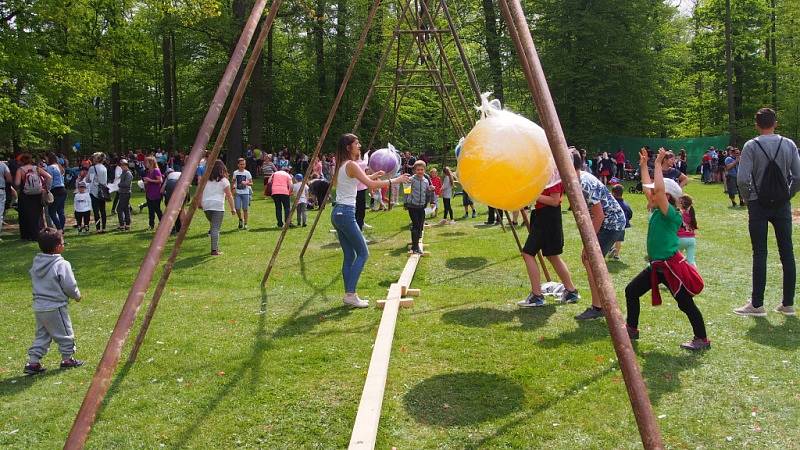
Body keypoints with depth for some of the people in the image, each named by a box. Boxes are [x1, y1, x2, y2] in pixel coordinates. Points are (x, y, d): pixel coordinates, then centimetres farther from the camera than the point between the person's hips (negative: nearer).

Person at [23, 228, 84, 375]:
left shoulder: (36, 263, 3)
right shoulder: (62, 264, -19)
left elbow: (34, 283, 13)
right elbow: (70, 286, -16)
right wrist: (77, 296, 3)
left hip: (38, 307, 7)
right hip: (55, 307, -7)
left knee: (41, 335, 17)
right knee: (65, 334, 11)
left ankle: (33, 362, 15)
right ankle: (67, 359, 22)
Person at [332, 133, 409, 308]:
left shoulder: (342, 165, 15)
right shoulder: (351, 165, -12)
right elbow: (371, 185, -20)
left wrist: (373, 175, 29)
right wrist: (395, 180, -13)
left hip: (338, 213, 9)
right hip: (346, 213, -9)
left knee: (349, 255, 11)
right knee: (363, 253, -3)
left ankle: (349, 295, 12)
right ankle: (350, 294, -5)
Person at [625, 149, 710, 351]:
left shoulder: (671, 214, -16)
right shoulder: (657, 212, 8)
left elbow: (659, 189, -31)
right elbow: (648, 188, 17)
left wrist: (658, 164, -25)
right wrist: (643, 166, 20)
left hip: (671, 267, -9)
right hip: (656, 266, 9)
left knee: (686, 303, -1)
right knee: (631, 290, 11)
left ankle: (702, 339, 12)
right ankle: (632, 329, 23)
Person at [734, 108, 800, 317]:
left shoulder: (751, 146, -9)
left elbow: (742, 179, -16)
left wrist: (747, 198, 0)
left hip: (758, 205, -3)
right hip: (782, 205, 3)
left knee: (759, 254, 0)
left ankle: (757, 305, 4)